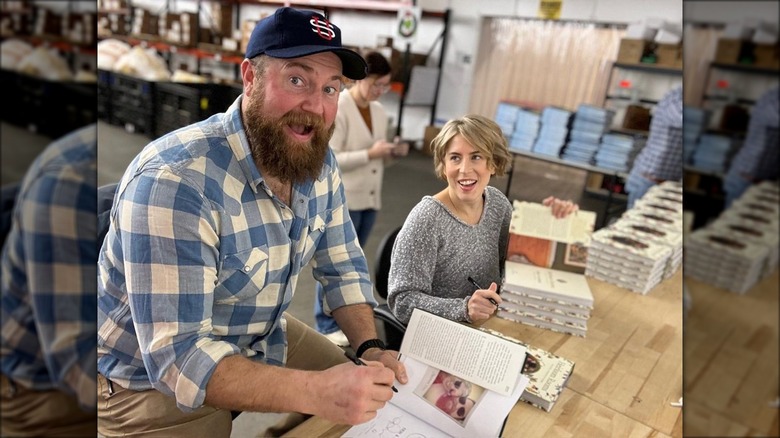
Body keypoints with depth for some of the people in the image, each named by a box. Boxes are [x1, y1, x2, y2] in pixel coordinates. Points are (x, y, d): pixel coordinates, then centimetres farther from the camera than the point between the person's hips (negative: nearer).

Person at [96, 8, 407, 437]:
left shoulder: (319, 163, -8)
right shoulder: (174, 181, -32)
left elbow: (343, 267, 0)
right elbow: (177, 357, -33)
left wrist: (370, 349, -14)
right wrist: (317, 391, -42)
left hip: (262, 340, 7)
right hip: (150, 377, -6)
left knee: (377, 400, 9)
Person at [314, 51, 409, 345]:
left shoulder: (379, 112, 10)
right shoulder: (337, 109, -12)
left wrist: (392, 153, -3)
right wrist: (370, 154, -23)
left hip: (370, 199, 7)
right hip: (343, 199, -7)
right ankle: (327, 324, 16)